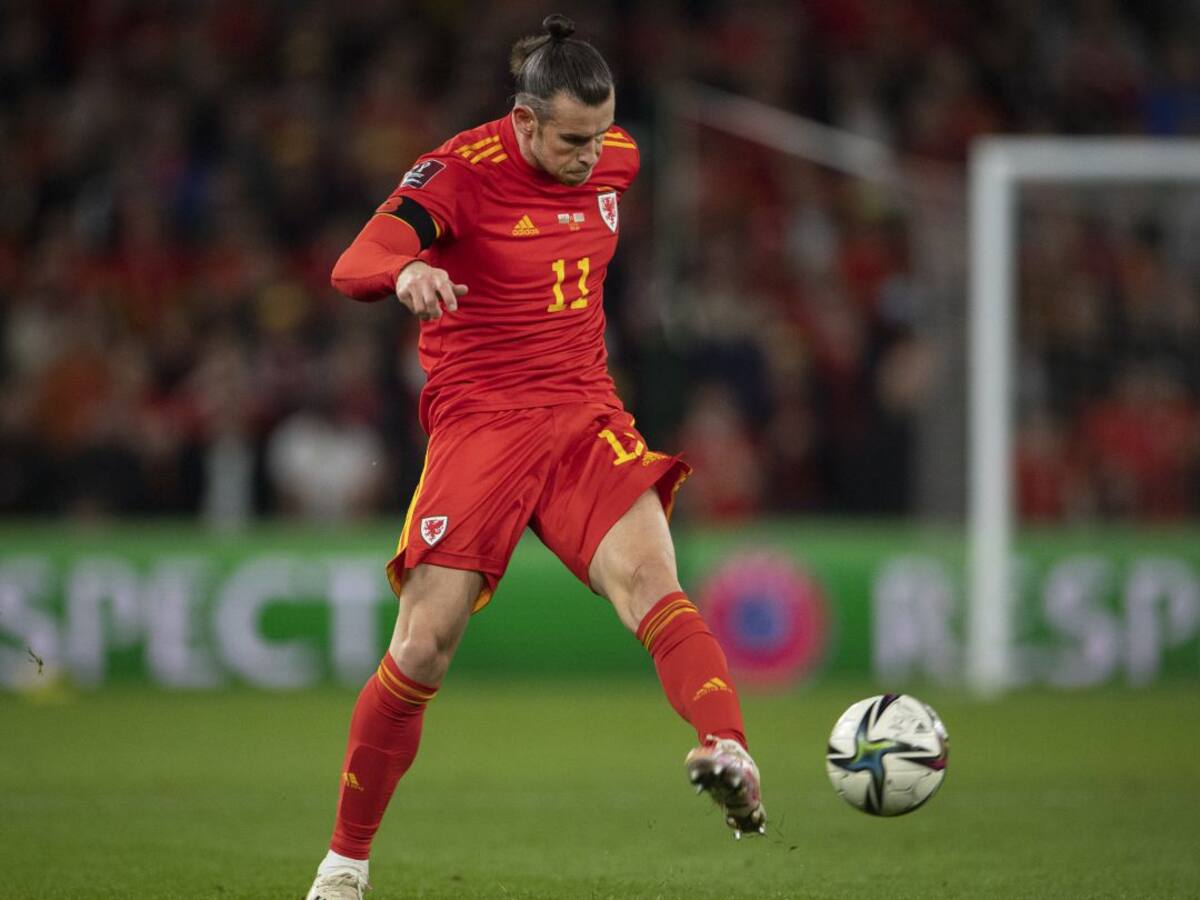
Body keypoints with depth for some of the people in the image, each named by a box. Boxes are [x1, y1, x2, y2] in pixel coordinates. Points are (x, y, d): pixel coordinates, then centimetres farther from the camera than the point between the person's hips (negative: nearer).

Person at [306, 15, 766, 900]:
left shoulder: (616, 160, 4)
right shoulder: (461, 171, -13)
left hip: (585, 414, 3)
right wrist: (406, 272, -50)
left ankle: (731, 759, -46)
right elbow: (356, 265, -29)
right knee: (423, 649, -6)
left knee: (649, 579, -25)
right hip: (477, 422, -3)